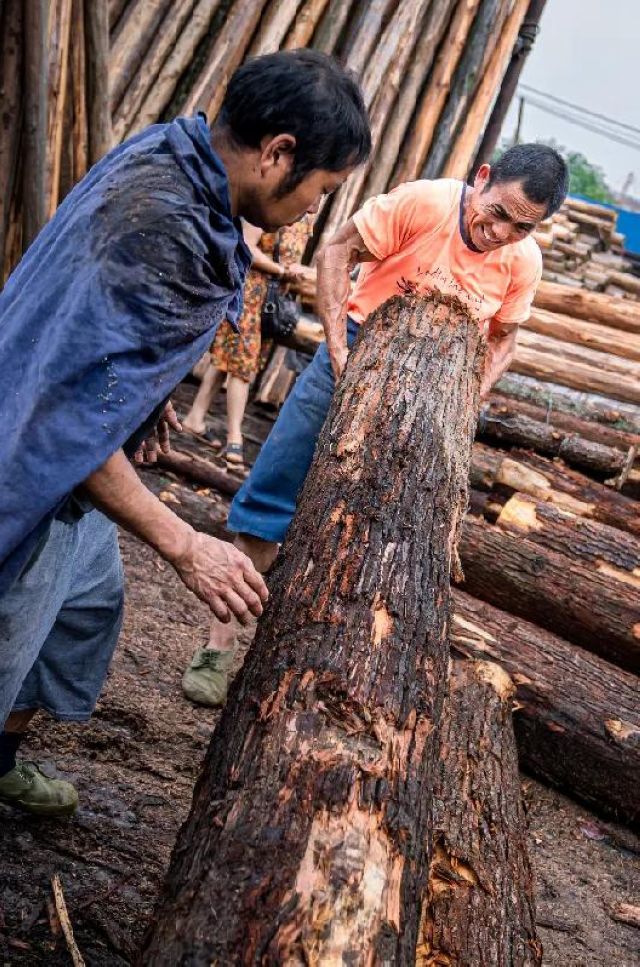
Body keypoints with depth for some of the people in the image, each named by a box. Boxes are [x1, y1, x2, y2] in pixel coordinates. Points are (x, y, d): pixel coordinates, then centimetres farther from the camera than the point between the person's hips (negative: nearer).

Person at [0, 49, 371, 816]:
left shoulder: (166, 155, -2)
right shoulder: (163, 232, -32)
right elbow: (75, 423, -33)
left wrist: (149, 397, 23)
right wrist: (184, 546, -27)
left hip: (68, 470, 10)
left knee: (91, 600, 26)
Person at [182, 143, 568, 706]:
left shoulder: (524, 262, -8)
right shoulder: (423, 202, -20)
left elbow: (502, 343, 7)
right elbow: (338, 252, -13)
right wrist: (338, 350, -21)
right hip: (358, 354, -2)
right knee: (271, 500, -2)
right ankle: (223, 641, 9)